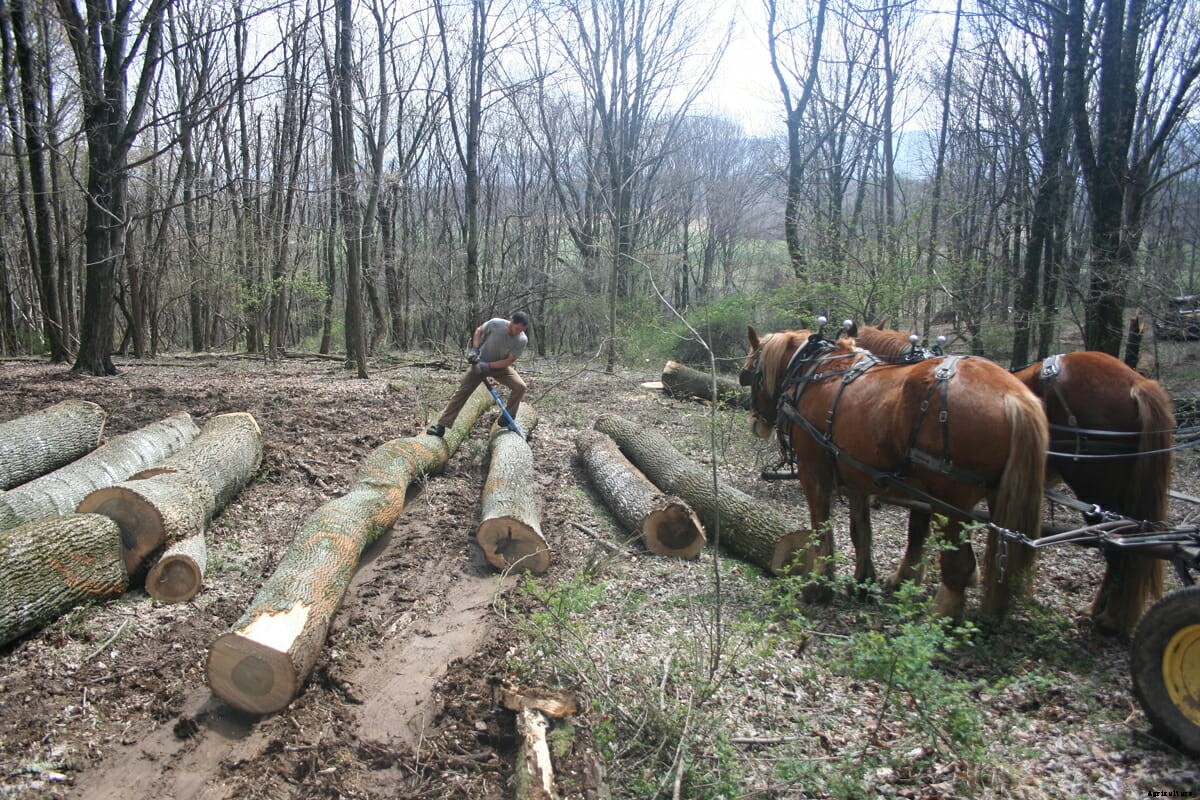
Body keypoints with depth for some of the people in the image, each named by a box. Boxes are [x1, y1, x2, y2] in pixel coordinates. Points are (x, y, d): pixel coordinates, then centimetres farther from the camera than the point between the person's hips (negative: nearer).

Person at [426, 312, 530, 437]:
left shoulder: (522, 340, -23)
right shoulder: (495, 324, -24)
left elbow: (509, 361, -19)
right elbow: (479, 331, -3)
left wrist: (489, 366, -27)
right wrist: (474, 349, -14)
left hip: (500, 366, 1)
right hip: (479, 362, -1)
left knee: (520, 386, -21)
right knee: (461, 391, -8)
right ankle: (441, 426, -4)